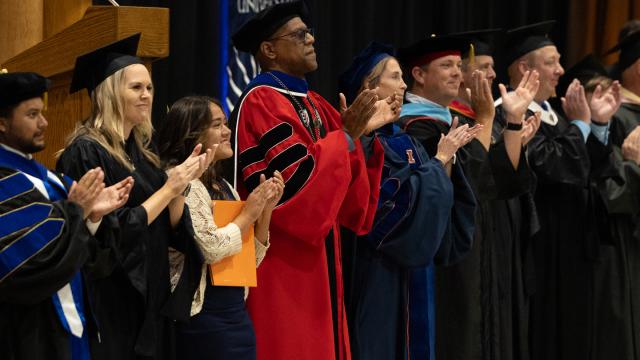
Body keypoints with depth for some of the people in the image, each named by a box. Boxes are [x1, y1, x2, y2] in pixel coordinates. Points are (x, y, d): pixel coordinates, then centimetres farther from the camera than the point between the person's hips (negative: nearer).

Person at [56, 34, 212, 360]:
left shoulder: (141, 153, 10)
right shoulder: (86, 152, -14)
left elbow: (169, 229, 9)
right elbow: (112, 235, -19)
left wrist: (183, 181, -7)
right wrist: (168, 189, -15)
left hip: (151, 298, 8)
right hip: (111, 305, -8)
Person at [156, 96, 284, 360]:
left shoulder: (223, 186, 13)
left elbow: (251, 260, 15)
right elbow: (211, 248, -22)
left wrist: (266, 210, 3)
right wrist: (248, 214, -8)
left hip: (236, 311, 8)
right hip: (203, 316, -8)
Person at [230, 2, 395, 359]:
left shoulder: (313, 104, 14)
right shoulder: (261, 102, -12)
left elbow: (350, 197, 9)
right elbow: (294, 182, -21)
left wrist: (366, 132, -3)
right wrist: (347, 135, -21)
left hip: (317, 262, 9)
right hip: (282, 267, -9)